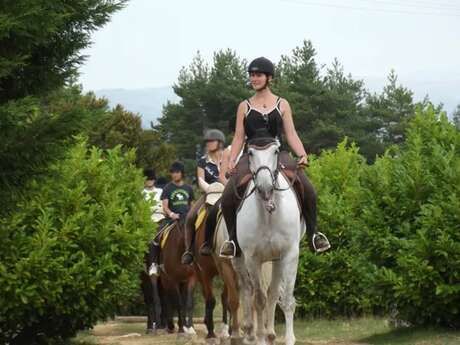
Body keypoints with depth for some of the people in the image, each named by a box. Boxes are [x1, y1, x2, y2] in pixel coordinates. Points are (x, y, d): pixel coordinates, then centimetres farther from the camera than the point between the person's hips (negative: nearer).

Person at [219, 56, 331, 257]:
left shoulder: (282, 105, 13)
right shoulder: (244, 107, 14)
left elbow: (291, 135, 8)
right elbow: (238, 138, 11)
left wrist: (302, 156, -9)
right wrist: (231, 162, -4)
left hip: (278, 155, 0)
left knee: (308, 191, -24)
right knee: (228, 197, -24)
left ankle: (313, 234, -7)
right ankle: (233, 237, -4)